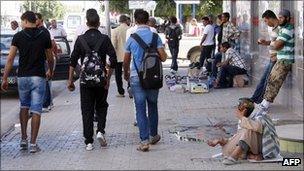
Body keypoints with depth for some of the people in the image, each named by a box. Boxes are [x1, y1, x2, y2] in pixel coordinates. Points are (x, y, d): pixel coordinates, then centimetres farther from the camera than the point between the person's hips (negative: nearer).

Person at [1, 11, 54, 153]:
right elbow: (50, 58, 8)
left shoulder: (18, 36, -2)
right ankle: (33, 144, -2)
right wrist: (50, 71, 28)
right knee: (36, 110, 1)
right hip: (38, 77, -1)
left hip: (22, 76, 1)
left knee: (24, 106, 20)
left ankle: (23, 139, 15)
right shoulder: (45, 36, 0)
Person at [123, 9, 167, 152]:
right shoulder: (155, 36, -4)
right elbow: (163, 57, -9)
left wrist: (126, 73, 24)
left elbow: (126, 61, 6)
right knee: (152, 106, 17)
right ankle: (153, 136, 28)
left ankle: (144, 140, -4)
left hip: (136, 77, -1)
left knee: (140, 109, 1)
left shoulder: (131, 38, -2)